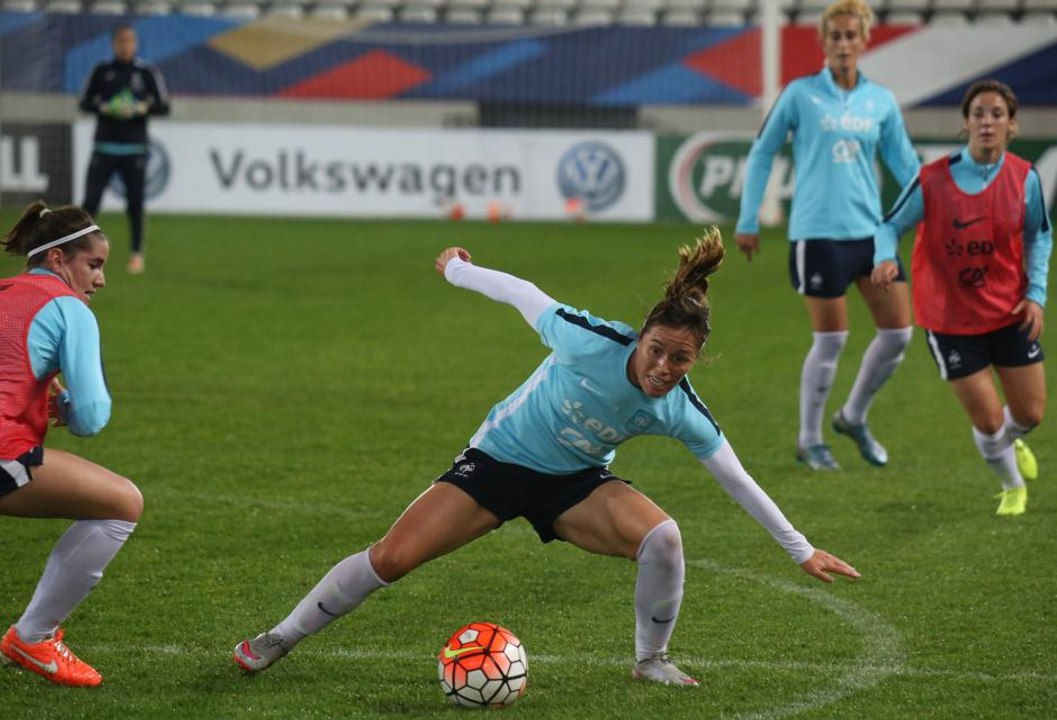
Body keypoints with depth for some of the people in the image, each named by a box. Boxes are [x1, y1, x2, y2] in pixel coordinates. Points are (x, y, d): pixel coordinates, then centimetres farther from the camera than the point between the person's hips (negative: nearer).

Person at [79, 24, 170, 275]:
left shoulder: (147, 73, 2)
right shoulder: (102, 71, 5)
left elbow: (163, 107, 1)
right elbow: (85, 103, 6)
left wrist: (140, 108, -16)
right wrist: (106, 108, -13)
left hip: (135, 149, -1)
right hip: (104, 147, 1)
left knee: (135, 204, 2)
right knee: (90, 201, -7)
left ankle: (137, 254, 14)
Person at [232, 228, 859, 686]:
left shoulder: (679, 411, -21)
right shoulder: (593, 343, -31)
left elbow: (738, 479, -10)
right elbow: (525, 295, -15)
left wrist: (803, 550, -6)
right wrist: (459, 270, -1)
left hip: (575, 483, 2)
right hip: (499, 459, -2)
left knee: (662, 537, -26)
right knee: (391, 558, -12)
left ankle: (652, 660, 1)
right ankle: (281, 639, 10)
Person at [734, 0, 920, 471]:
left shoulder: (881, 101, 8)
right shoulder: (800, 94, -2)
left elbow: (905, 164, 14)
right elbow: (762, 154, 4)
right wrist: (748, 221, 3)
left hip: (870, 231, 4)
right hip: (816, 233, -4)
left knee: (898, 331, 1)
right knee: (831, 339, -3)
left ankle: (854, 418, 23)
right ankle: (809, 440, 14)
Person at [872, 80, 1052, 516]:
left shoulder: (1024, 178, -9)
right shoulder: (932, 180, -18)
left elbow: (1039, 235, 6)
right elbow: (891, 225, -8)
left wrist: (1036, 293, -4)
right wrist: (885, 258, -29)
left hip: (1010, 313, 3)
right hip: (950, 319, -3)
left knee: (1030, 414, 7)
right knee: (988, 421, -1)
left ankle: (1008, 444, 47)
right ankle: (1013, 486, 31)